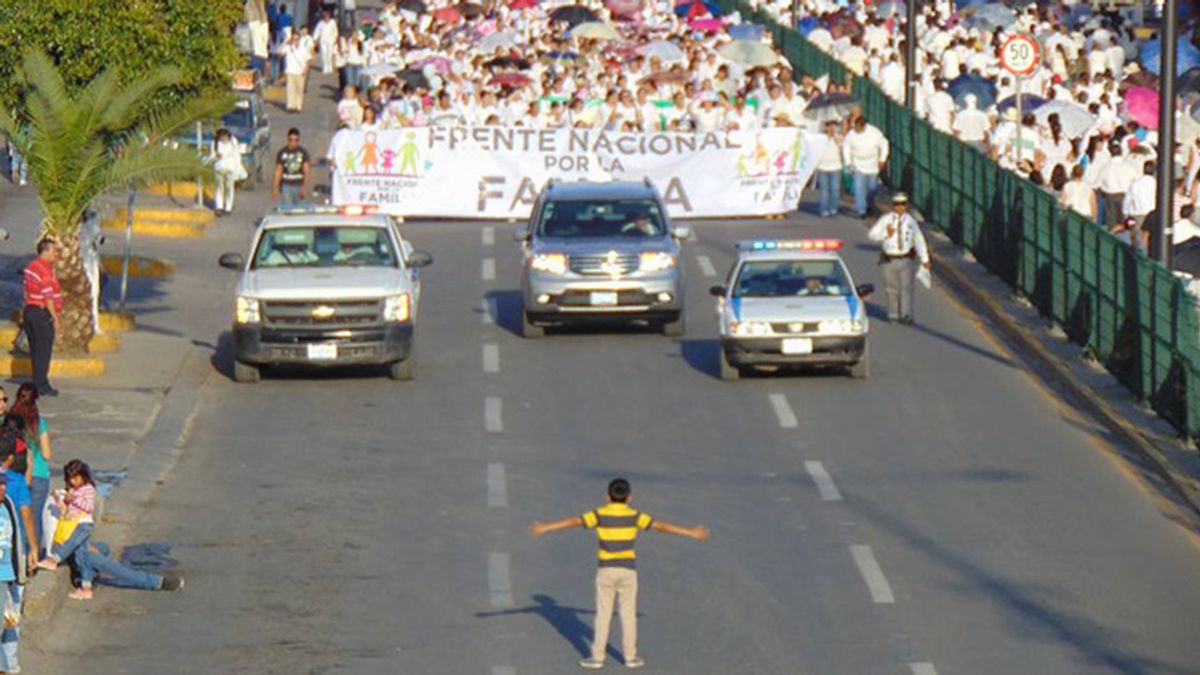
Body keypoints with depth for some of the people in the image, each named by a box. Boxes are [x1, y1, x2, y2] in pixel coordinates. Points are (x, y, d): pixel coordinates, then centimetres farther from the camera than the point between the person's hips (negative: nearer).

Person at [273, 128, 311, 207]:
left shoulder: (303, 153, 1)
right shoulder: (282, 153, 2)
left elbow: (307, 171, -4)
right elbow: (278, 172, 5)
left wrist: (304, 186, -16)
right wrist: (276, 188, 0)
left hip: (299, 185, 1)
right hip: (286, 185, -1)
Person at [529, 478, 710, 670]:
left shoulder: (600, 515, -4)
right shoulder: (634, 516, -4)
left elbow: (572, 522, -2)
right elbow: (661, 526, -3)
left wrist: (544, 528, 4)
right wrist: (691, 533, 3)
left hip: (606, 570, 0)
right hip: (628, 570, 0)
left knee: (603, 615, 6)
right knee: (628, 614, 9)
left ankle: (598, 657, 7)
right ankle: (630, 656, 12)